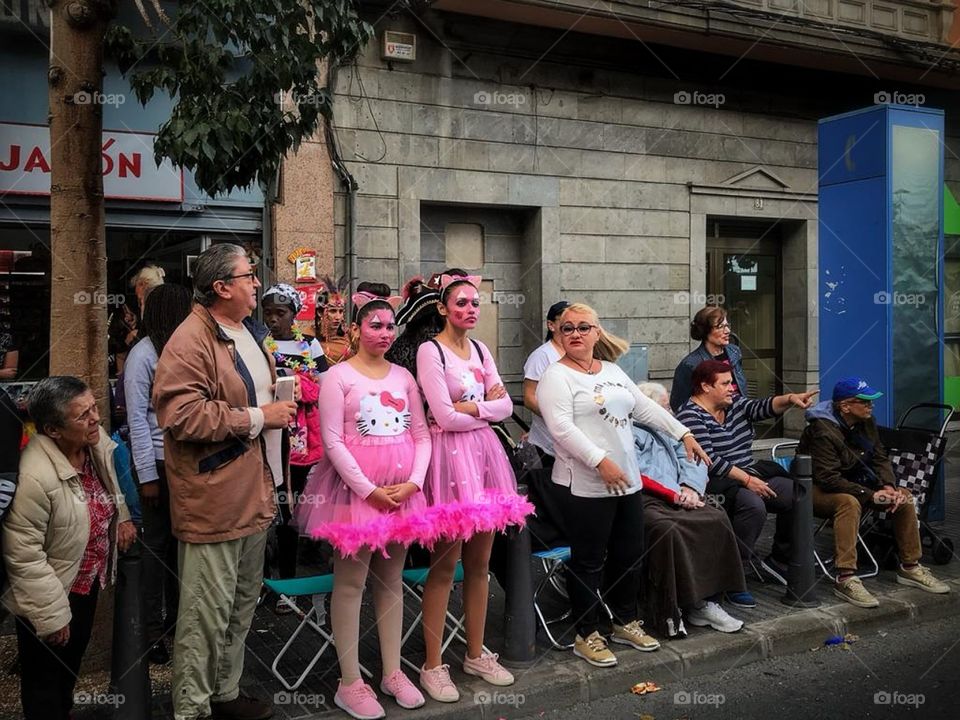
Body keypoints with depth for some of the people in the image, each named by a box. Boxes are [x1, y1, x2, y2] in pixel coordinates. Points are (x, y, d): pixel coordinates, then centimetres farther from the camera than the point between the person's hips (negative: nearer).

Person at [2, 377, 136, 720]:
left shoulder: (97, 441, -11)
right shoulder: (35, 476, -34)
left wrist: (122, 515, 7)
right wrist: (51, 614, -21)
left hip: (89, 580, 7)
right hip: (50, 593, -7)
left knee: (72, 665, 27)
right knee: (46, 682, 13)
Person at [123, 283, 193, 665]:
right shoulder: (143, 355, -10)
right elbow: (137, 418, -10)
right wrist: (147, 475, -11)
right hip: (159, 462, -5)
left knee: (178, 540, 13)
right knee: (156, 544, 5)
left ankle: (175, 617, 28)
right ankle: (151, 629, 18)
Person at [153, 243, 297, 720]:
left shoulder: (249, 332, 14)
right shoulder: (190, 341, -16)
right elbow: (182, 415, -26)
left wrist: (282, 403, 10)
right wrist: (259, 418, -21)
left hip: (255, 493, 10)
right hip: (213, 500, -9)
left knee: (243, 603, 19)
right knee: (208, 611, -1)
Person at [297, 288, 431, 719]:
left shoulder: (403, 376, 10)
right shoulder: (338, 376, -4)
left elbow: (421, 435, 9)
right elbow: (332, 441, -10)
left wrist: (414, 482, -6)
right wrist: (369, 489, -15)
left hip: (403, 487, 5)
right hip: (355, 485, -4)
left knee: (391, 579, 12)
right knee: (350, 581, 1)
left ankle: (393, 672, 23)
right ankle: (350, 683, 11)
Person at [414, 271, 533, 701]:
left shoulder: (480, 350, 14)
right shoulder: (430, 351, -7)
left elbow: (505, 407, 8)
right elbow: (445, 417, -14)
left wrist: (471, 408, -10)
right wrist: (488, 406, -2)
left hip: (484, 455, 7)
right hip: (450, 456, -6)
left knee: (480, 561, 11)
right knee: (445, 564, -1)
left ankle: (475, 654, 25)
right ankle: (433, 666, 11)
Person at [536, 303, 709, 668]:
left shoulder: (613, 371, 14)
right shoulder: (556, 376, -9)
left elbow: (645, 407, 20)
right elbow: (562, 428, -20)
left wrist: (683, 433, 16)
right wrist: (601, 461, -26)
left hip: (627, 481, 7)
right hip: (585, 486, -7)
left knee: (629, 555, 16)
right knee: (589, 562, 3)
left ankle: (626, 622, 34)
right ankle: (586, 635, 18)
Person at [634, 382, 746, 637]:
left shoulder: (667, 433, 29)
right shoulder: (631, 434, 4)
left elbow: (694, 461, 19)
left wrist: (690, 487, -2)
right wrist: (675, 495, -12)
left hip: (676, 500, 7)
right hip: (645, 501, -7)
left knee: (717, 519, -18)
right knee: (666, 529, -37)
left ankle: (705, 600, -16)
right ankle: (668, 611, -27)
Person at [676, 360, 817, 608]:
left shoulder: (734, 403, 14)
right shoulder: (691, 415, -12)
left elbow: (760, 408, -3)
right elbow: (709, 460, -20)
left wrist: (790, 399, -22)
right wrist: (747, 480, -21)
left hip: (751, 474, 9)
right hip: (717, 483, -9)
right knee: (753, 506, -33)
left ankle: (780, 558, 14)